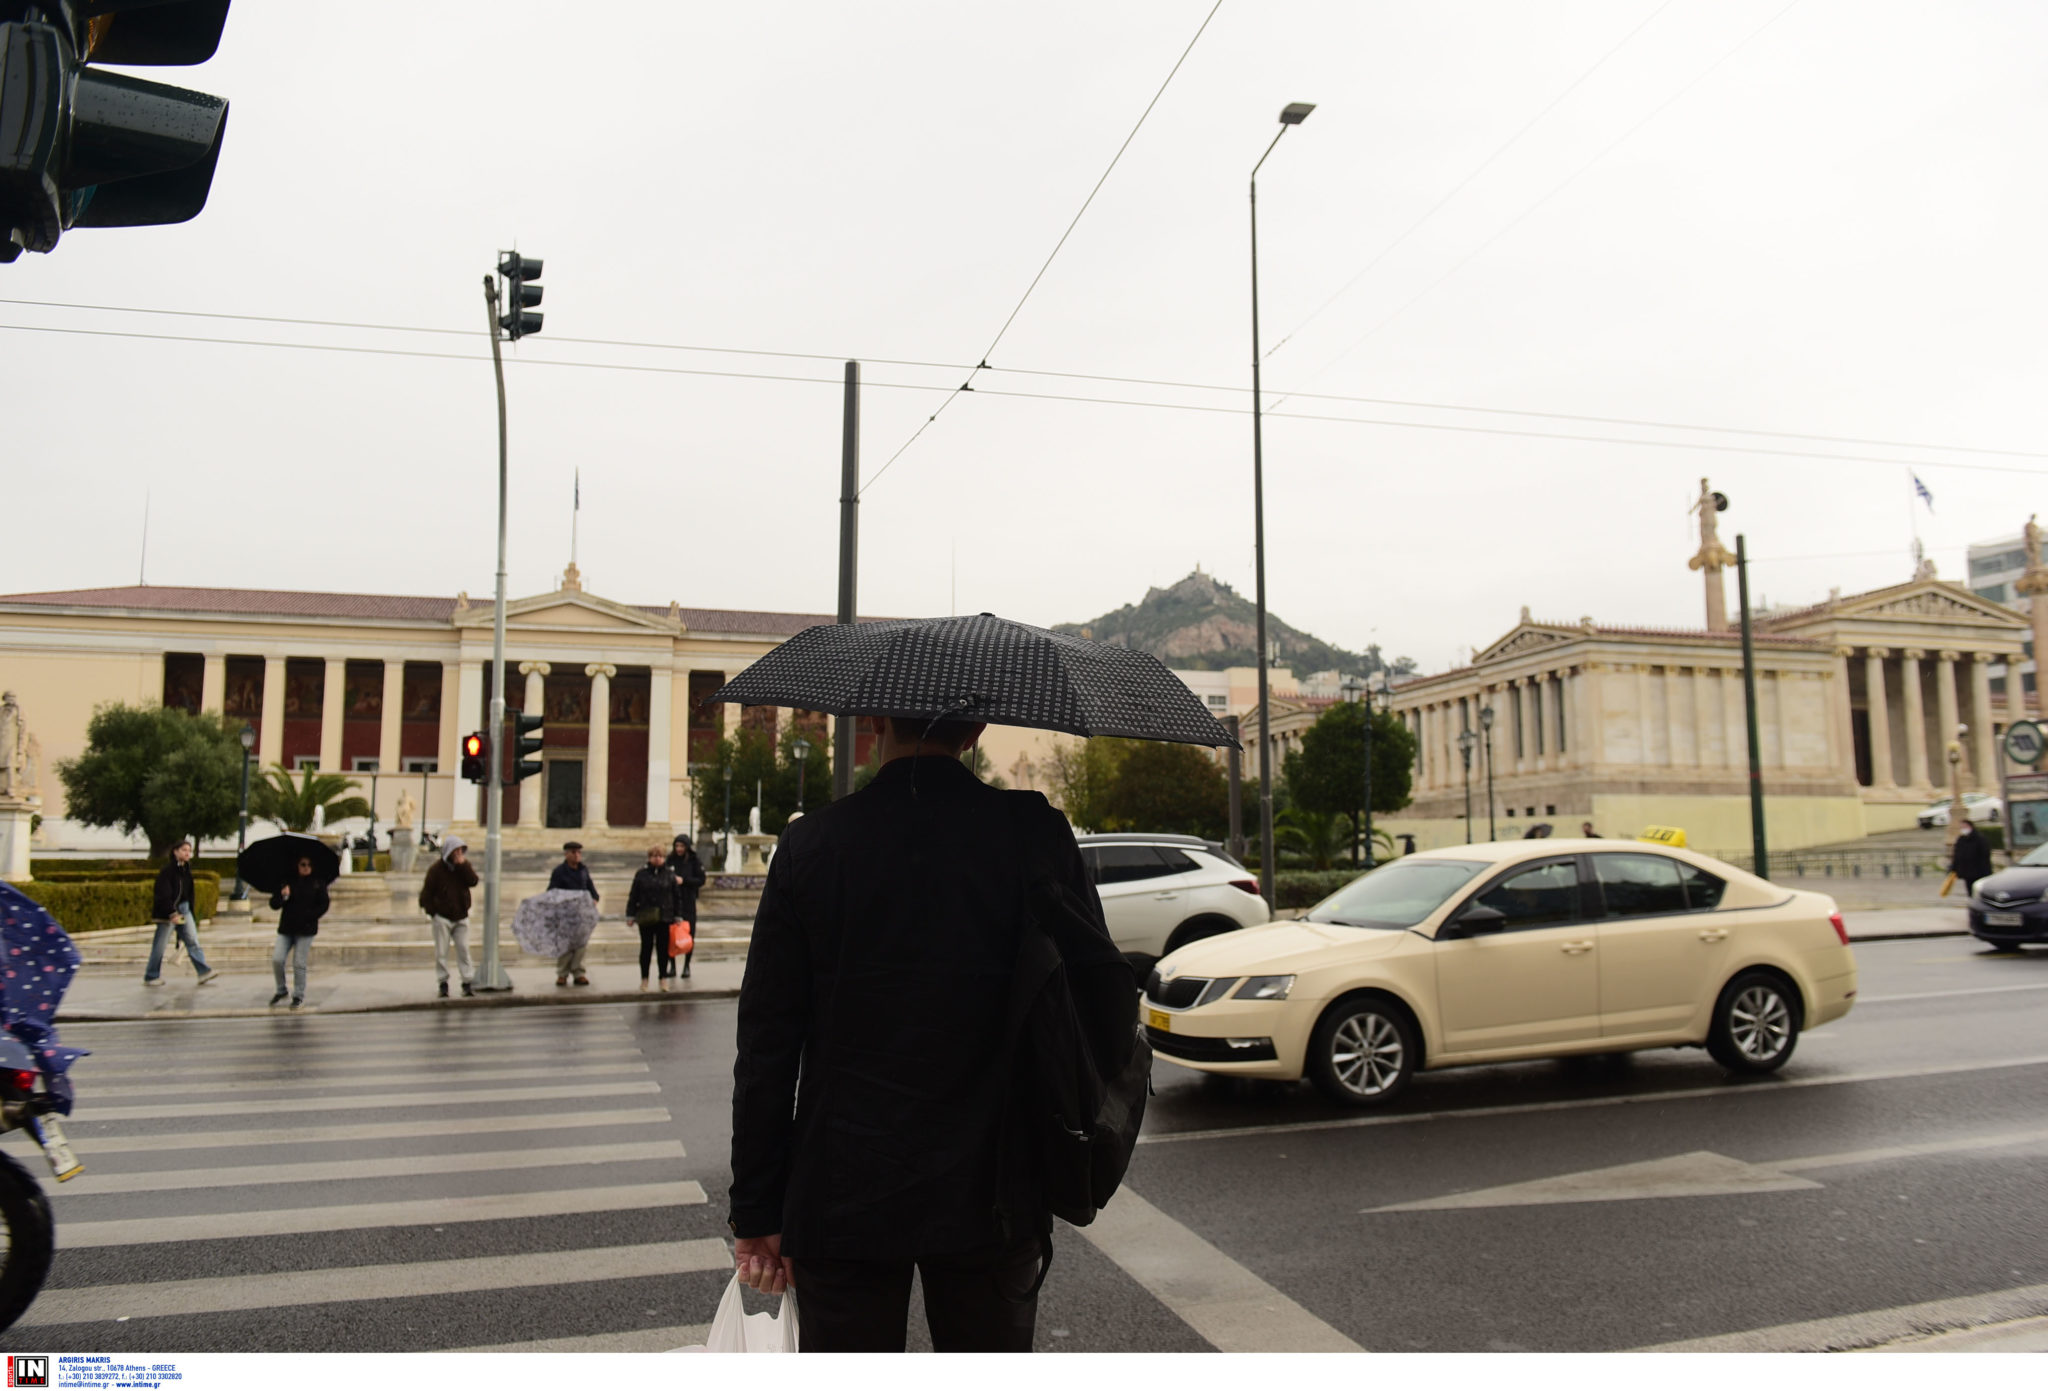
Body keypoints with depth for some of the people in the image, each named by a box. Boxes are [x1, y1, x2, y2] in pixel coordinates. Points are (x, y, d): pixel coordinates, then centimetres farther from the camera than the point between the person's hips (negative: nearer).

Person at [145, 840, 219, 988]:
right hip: (167, 913, -7)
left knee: (192, 941, -1)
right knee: (160, 945, 2)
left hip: (184, 909, 7)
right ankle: (151, 977, 16)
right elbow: (163, 895, -18)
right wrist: (172, 913, -25)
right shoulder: (167, 871, -13)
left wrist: (193, 914, 17)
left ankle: (204, 973, -7)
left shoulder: (186, 870, 10)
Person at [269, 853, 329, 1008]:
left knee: (299, 963, -2)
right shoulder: (287, 881, 6)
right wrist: (282, 895, -16)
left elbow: (323, 906, 1)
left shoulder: (318, 884, 2)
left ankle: (299, 996, 9)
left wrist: (307, 917, -9)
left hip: (306, 930, -2)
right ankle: (281, 991, 16)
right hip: (286, 928, 2)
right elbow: (273, 904, 4)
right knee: (277, 959, -6)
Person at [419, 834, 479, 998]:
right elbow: (426, 893, -2)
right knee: (441, 952, 1)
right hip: (442, 918, -2)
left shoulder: (465, 866, 5)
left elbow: (473, 881, -13)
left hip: (461, 917, 2)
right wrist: (433, 912, -4)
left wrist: (463, 865, -21)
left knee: (464, 950, -1)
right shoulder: (436, 869, -6)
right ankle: (443, 983, 8)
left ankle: (468, 982, 1)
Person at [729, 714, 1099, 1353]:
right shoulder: (1041, 835, -7)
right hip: (995, 1199, 1)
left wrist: (757, 1210, 2)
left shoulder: (810, 845, -7)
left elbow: (766, 1045, -5)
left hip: (842, 1201, 0)